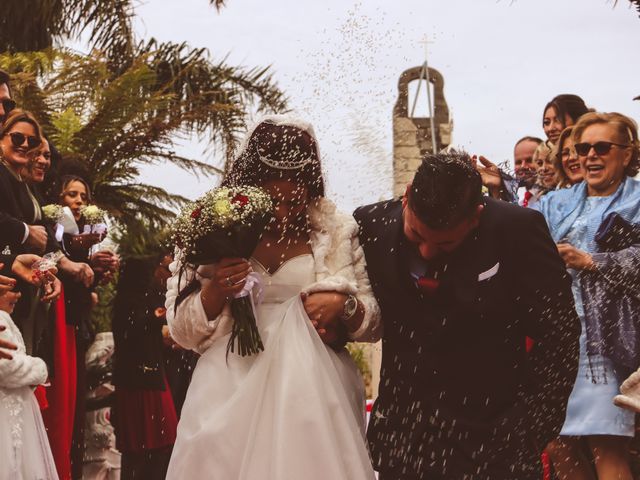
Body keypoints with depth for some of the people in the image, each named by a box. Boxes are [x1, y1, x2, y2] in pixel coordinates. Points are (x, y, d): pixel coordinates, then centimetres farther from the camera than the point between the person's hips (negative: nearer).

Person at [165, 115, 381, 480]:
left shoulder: (336, 232, 4)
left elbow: (377, 322, 8)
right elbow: (181, 330, 3)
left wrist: (344, 306, -12)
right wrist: (213, 292, -15)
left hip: (313, 396, 0)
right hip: (231, 395, 0)